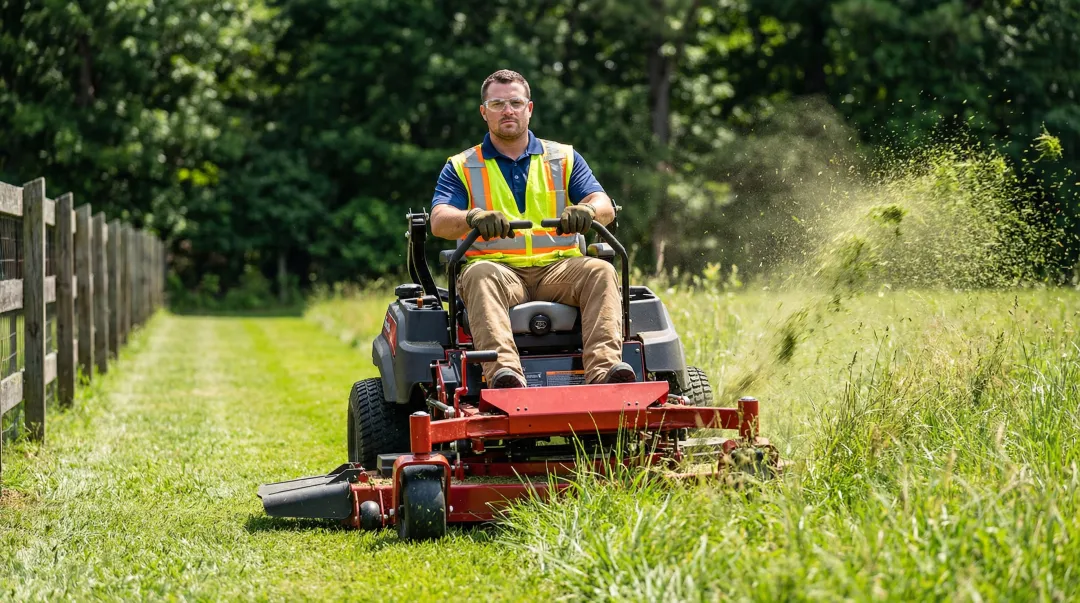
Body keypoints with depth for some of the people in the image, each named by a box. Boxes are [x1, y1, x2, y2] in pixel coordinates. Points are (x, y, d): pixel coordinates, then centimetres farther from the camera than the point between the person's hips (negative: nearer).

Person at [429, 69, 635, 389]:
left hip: (558, 268, 2)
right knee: (480, 275, -36)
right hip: (499, 268, -2)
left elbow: (605, 207, 5)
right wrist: (474, 218, -26)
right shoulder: (461, 167, 15)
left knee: (600, 271, -29)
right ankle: (504, 373, -56)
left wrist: (587, 210, -22)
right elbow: (439, 221, -2)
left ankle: (604, 369, -46)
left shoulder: (564, 159, 19)